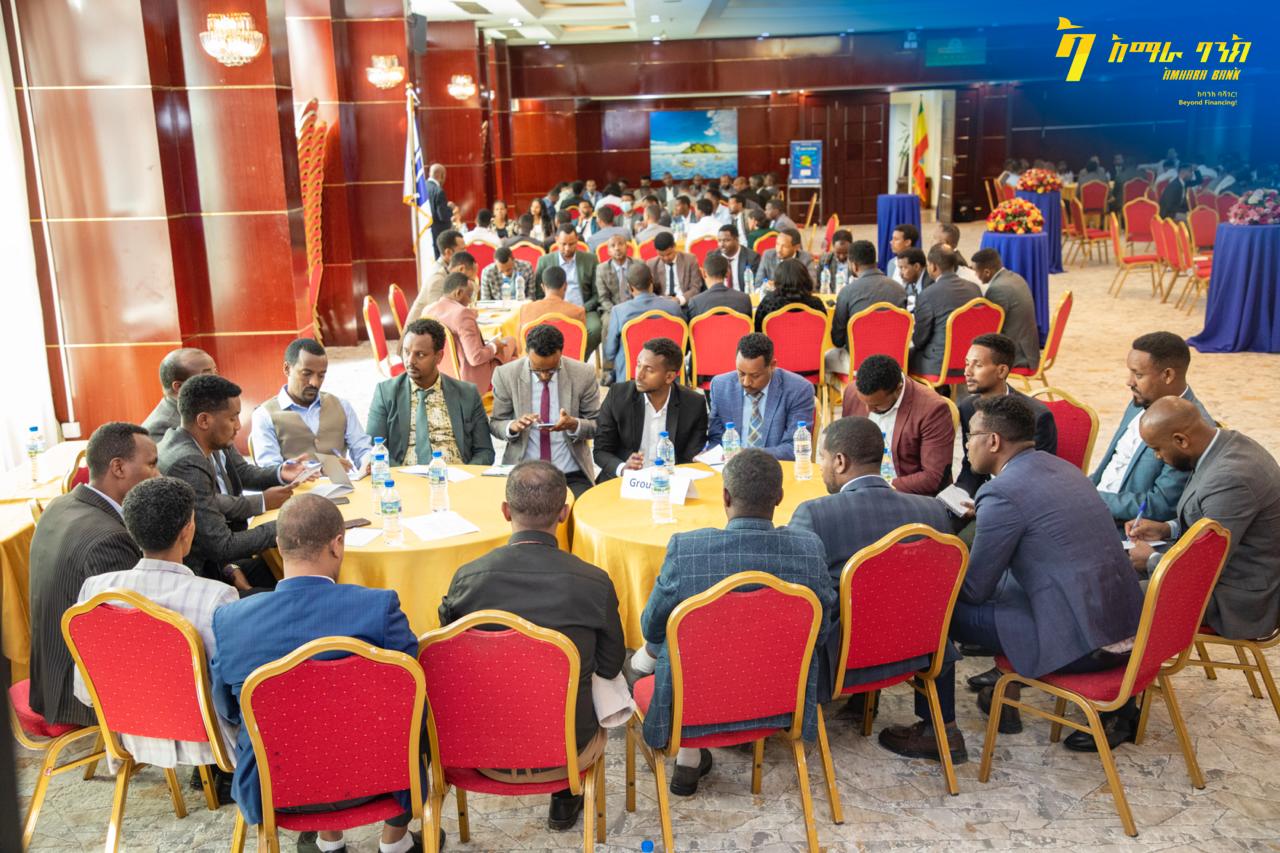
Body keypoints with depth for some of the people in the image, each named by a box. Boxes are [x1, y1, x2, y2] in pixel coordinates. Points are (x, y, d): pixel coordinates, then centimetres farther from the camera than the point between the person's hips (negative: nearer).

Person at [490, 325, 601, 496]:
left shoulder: (584, 375, -5)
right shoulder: (506, 375, -4)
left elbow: (597, 425, 4)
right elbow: (495, 424, 6)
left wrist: (574, 424, -19)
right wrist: (513, 426, -18)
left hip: (572, 475, 0)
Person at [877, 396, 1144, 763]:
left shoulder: (1003, 493, -15)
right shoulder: (1060, 468, 12)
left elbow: (974, 588, -6)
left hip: (1082, 643, -9)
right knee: (1003, 586, 30)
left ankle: (938, 730, 8)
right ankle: (1007, 693, 34)